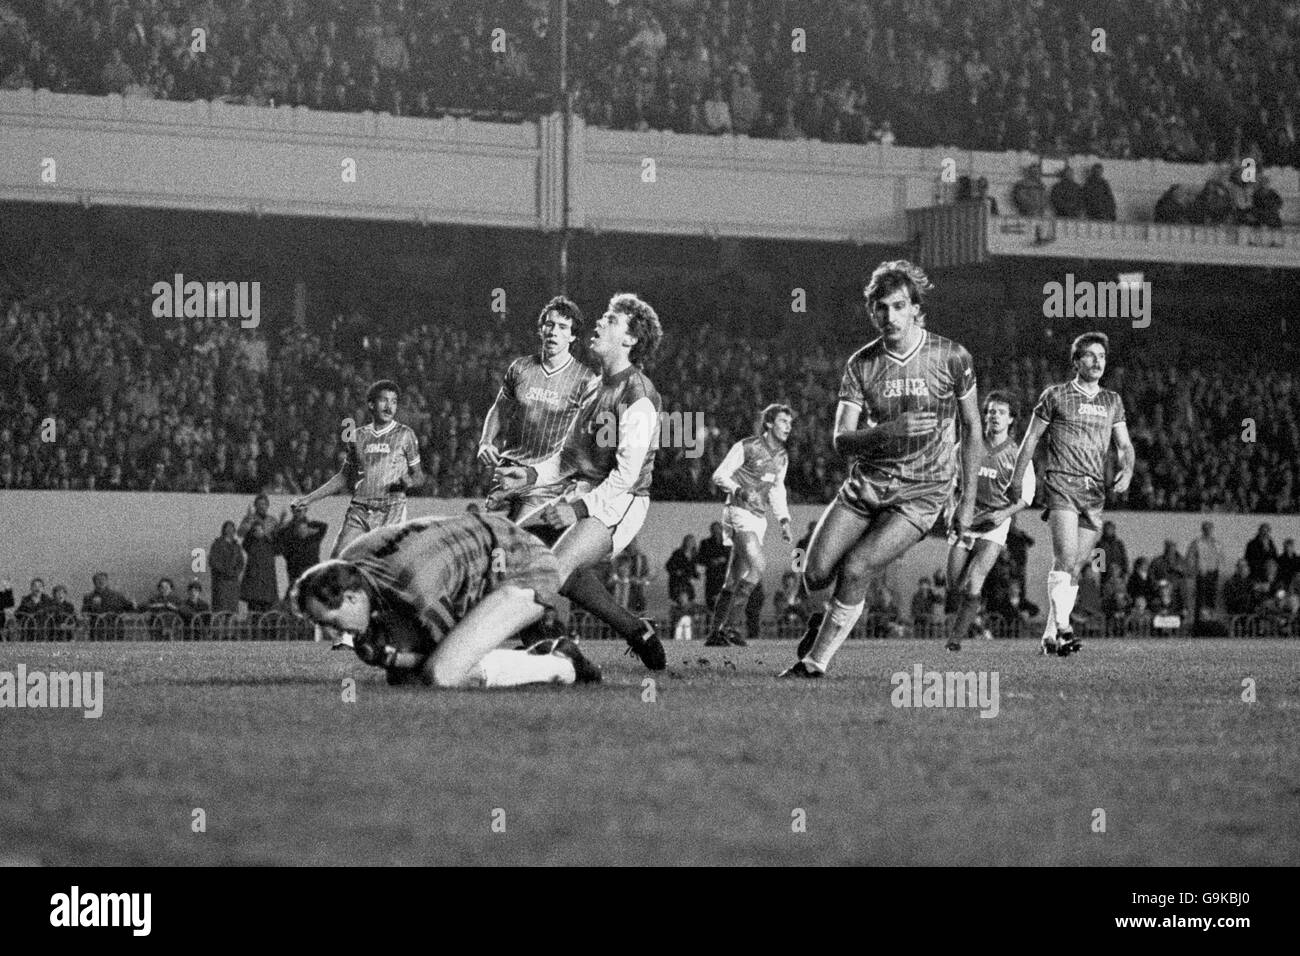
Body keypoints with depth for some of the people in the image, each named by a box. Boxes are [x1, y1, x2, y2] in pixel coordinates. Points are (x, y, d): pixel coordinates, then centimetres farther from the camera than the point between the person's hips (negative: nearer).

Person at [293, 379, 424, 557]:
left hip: (391, 513, -3)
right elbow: (344, 477, 21)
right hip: (359, 511, 3)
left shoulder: (404, 435, 4)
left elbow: (418, 476, 9)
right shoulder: (357, 436, 12)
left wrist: (410, 481, -16)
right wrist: (309, 499, 17)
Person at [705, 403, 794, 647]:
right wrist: (738, 490, -24)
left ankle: (716, 633, 11)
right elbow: (719, 475, -6)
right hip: (739, 513, -8)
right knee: (758, 566, -25)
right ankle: (731, 625, -22)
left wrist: (784, 521, 15)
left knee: (734, 581, 8)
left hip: (759, 518, 8)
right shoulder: (746, 447, -8)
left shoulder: (782, 457, 13)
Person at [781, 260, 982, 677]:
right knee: (816, 575, -7)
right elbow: (842, 440, -6)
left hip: (922, 492, -3)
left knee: (854, 569, -20)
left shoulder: (952, 358, -5)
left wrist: (968, 501, 2)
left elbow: (972, 430, 5)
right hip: (866, 483, 3)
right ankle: (833, 612, 29)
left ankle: (815, 662, -6)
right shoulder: (862, 364, -1)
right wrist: (890, 431, -25)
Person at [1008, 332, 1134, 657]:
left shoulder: (1113, 401, 16)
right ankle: (1062, 628, -28)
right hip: (1061, 484, -5)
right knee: (1066, 557, -22)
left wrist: (1127, 471, -7)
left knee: (1074, 568, 4)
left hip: (1095, 491, 5)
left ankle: (1049, 636, 10)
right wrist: (1017, 480, 7)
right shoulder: (1055, 395, 4)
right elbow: (1031, 438, 9)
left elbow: (1124, 444, 14)